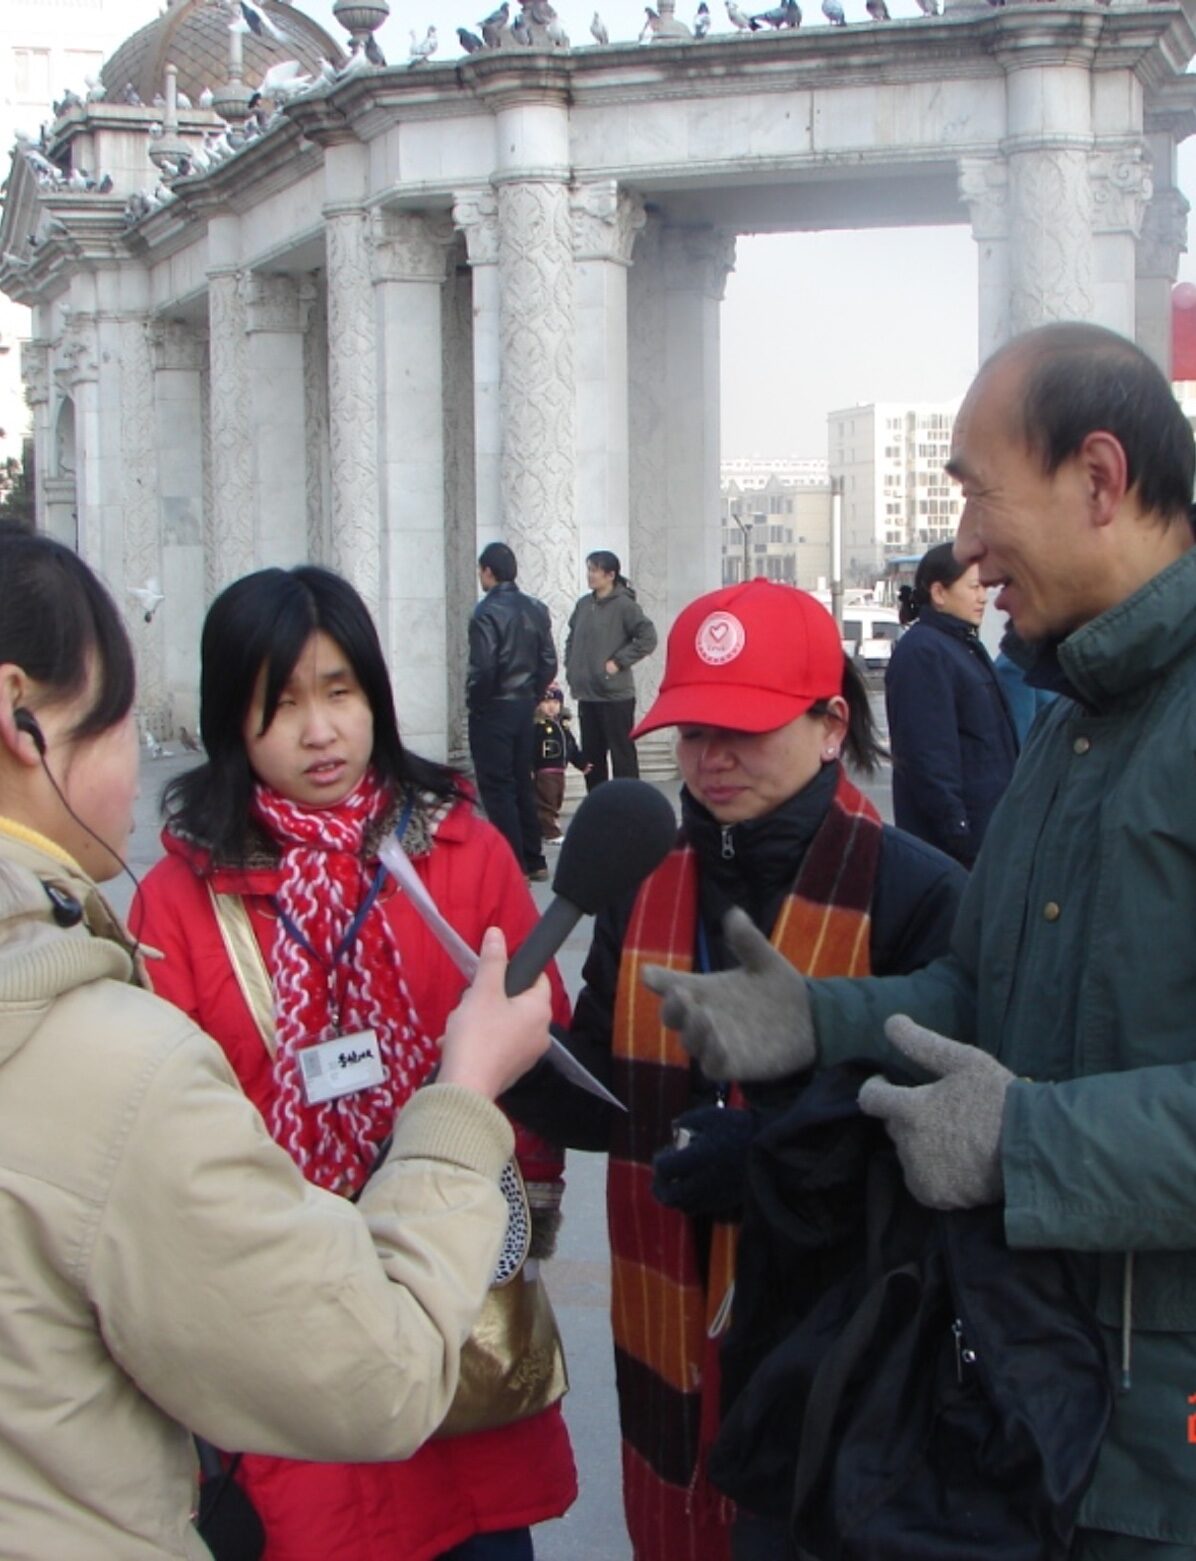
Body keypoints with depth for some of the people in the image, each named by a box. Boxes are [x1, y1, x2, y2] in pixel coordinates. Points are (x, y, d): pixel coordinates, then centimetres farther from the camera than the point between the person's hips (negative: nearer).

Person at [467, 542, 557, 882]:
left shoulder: (487, 612, -16)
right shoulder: (535, 610, 6)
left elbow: (483, 668, -21)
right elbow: (548, 662, 6)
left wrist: (475, 701, -6)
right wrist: (531, 696, 13)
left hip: (493, 711, -7)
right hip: (524, 707, 7)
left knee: (497, 790, -1)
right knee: (522, 785, 16)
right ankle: (534, 861, 20)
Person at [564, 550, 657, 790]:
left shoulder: (624, 605, -10)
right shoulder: (584, 604, 9)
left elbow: (648, 638, -15)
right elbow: (572, 638, 22)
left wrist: (618, 662, -15)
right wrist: (571, 666, 9)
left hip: (616, 695, -7)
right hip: (586, 694, 7)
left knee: (622, 753, -1)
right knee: (591, 755, 12)